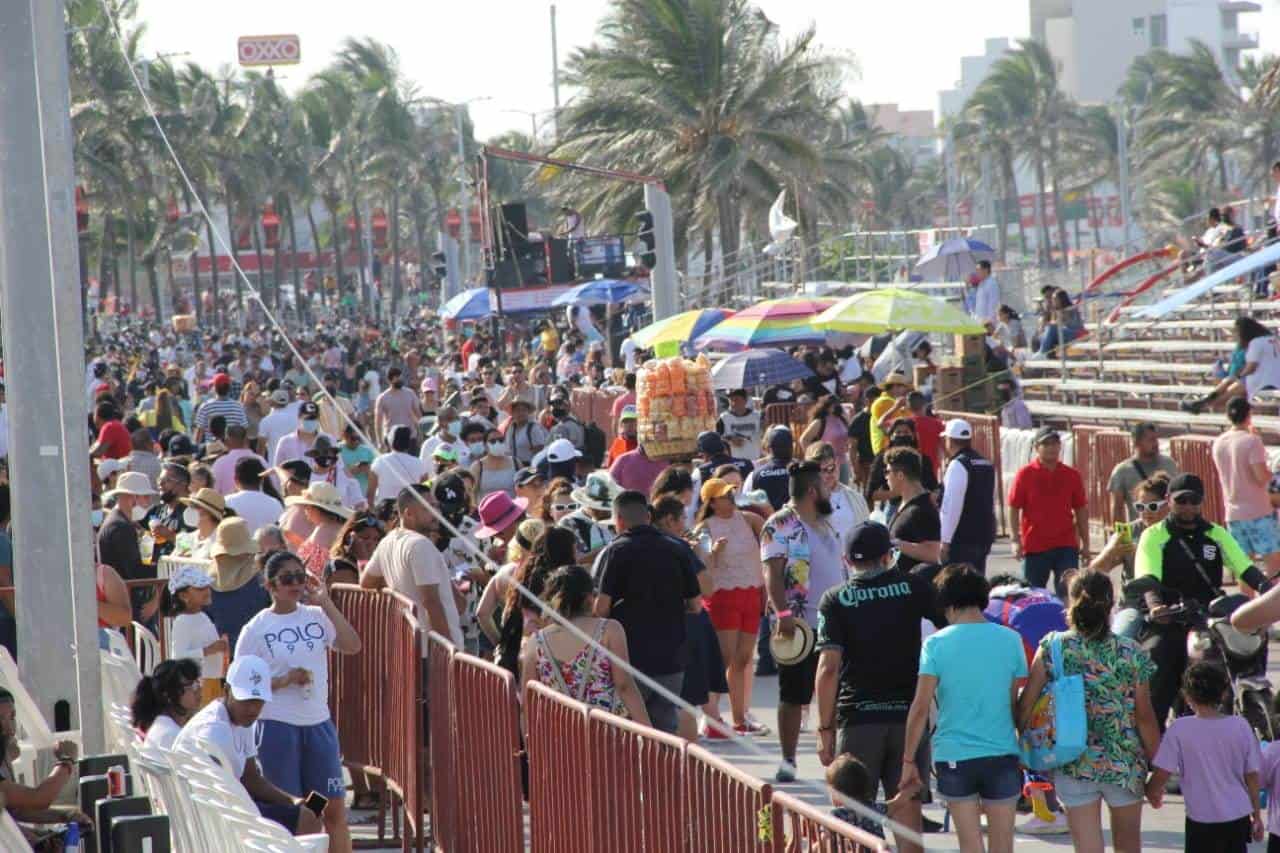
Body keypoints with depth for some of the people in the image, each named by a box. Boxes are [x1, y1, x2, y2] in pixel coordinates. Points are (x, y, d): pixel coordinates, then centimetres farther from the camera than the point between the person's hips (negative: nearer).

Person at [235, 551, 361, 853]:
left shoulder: (317, 616, 5)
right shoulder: (256, 630, -3)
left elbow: (352, 645, -10)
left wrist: (325, 602, -11)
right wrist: (283, 681, -17)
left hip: (318, 723, 3)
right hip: (277, 726, -3)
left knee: (334, 806, 4)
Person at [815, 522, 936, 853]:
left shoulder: (835, 600, -2)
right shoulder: (913, 587, 1)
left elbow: (829, 667, -8)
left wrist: (825, 728, -5)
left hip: (858, 717, -1)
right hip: (908, 714, 1)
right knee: (907, 807, 5)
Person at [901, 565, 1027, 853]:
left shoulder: (936, 644, -6)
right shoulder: (1010, 640, 0)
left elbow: (920, 708, -8)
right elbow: (1014, 703, 5)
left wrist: (909, 760, -1)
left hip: (954, 755, -1)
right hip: (1002, 753, 1)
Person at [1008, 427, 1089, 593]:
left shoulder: (1071, 475, 5)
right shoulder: (1025, 474, -2)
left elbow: (1081, 511, 11)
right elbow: (1014, 509, -2)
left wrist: (1085, 543, 9)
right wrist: (1016, 540, -9)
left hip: (1066, 546, 1)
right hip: (1035, 547, -1)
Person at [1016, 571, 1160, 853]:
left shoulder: (1053, 647, -6)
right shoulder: (1132, 653, -6)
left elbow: (1026, 706, -8)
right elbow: (1144, 716, -5)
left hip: (1073, 764, 0)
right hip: (1124, 763, 0)